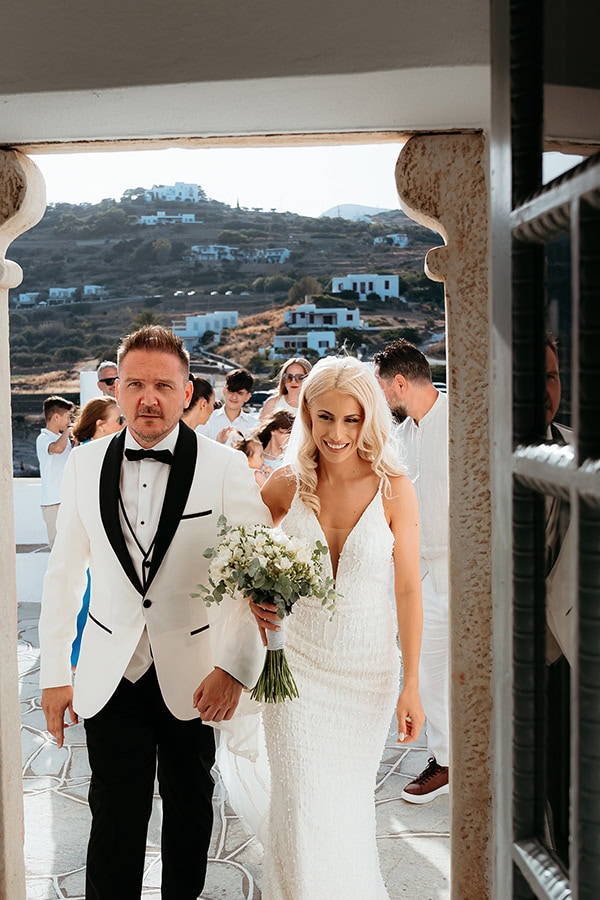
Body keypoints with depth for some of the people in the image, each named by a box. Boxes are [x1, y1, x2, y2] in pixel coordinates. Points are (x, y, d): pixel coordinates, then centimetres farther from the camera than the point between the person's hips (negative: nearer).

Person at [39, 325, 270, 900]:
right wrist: (54, 674, 4)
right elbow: (62, 574, 4)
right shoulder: (84, 464, -2)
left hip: (193, 674, 0)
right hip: (110, 675, 1)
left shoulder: (226, 467, -11)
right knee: (115, 817, 4)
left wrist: (234, 667, -14)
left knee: (190, 807, 18)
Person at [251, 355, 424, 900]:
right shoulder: (285, 485, -6)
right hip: (297, 665, 1)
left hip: (369, 670, 0)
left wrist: (411, 685, -7)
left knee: (351, 798, 16)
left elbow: (408, 589, -7)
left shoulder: (394, 490, -11)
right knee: (303, 804, -1)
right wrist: (256, 599, -14)